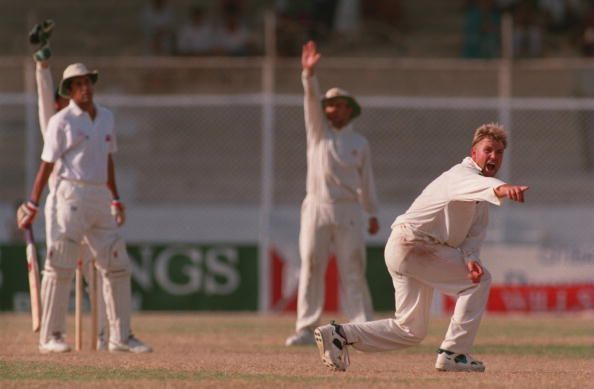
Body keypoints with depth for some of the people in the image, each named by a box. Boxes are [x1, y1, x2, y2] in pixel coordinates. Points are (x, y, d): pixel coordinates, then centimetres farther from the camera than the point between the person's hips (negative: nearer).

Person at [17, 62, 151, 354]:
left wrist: (116, 200, 21)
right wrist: (33, 205, -8)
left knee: (117, 266, 4)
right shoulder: (61, 121, -5)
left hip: (99, 199, 6)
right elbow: (47, 165, -5)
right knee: (60, 267, -6)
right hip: (70, 196, -6)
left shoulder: (106, 117, 14)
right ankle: (50, 337, -1)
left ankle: (120, 337, 10)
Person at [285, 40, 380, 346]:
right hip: (317, 207, 0)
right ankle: (306, 329, -2)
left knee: (353, 271, -4)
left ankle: (363, 328, -6)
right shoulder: (318, 132, 9)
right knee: (311, 268, -3)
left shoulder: (360, 143, 12)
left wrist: (373, 214, 8)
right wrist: (309, 74, -23)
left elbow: (366, 180, 13)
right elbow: (311, 101, -7)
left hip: (349, 211, 0)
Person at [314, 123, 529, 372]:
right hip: (410, 245, -10)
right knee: (479, 281, -12)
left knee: (411, 330, 11)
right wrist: (500, 189, -64)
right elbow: (476, 184, -42)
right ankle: (453, 353, -10)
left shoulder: (483, 198, 14)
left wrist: (470, 258, -17)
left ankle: (340, 334, 10)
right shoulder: (462, 174, -16)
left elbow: (474, 233, 5)